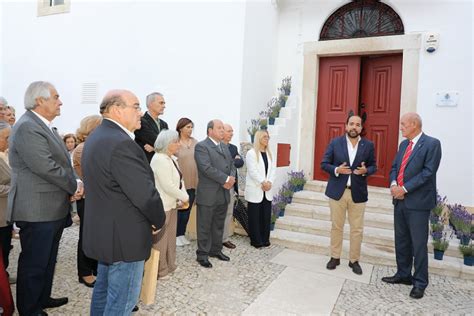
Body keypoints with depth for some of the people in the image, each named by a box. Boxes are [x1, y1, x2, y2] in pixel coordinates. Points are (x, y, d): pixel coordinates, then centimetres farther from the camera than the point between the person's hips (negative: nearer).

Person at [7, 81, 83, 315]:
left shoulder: (44, 126, 13)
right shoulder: (27, 128, -18)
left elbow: (61, 162, 15)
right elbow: (46, 167, -25)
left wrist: (74, 185, -2)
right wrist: (74, 186, -12)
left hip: (53, 208, 10)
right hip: (37, 210, -10)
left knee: (48, 259, 22)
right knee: (34, 263, 5)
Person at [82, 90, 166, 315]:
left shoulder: (96, 137, 8)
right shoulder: (121, 143, -25)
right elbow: (146, 193, -25)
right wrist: (158, 220, -8)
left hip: (103, 232, 10)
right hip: (124, 236, -10)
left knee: (104, 290, 25)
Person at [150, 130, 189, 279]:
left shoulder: (171, 158, 9)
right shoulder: (160, 160, -21)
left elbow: (179, 180, 11)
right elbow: (168, 186, -25)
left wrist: (183, 196, -4)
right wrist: (184, 197, -13)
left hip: (171, 203, 9)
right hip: (162, 205, -9)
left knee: (170, 236, 18)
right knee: (160, 238, 5)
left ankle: (169, 265, 33)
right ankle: (159, 270, 19)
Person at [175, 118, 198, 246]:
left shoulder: (195, 142, 6)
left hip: (193, 182, 4)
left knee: (187, 210, 12)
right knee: (179, 209, 6)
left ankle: (182, 234, 25)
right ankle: (176, 235, 20)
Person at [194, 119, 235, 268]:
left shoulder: (225, 148, 17)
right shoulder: (201, 146, -10)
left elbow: (232, 165, 14)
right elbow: (206, 168, -21)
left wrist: (231, 179, -7)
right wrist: (225, 179, -18)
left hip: (224, 194, 7)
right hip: (208, 194, -7)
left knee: (219, 225, 17)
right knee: (205, 226, 4)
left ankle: (216, 250, 30)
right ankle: (202, 254, 16)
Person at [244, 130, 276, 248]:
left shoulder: (270, 154, 14)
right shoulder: (251, 153, -4)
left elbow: (273, 169, 6)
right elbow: (252, 171, -13)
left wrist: (269, 182, -9)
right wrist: (263, 182, -17)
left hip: (267, 190, 5)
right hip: (255, 189, -5)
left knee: (266, 215, 6)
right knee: (255, 216, 1)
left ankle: (265, 239, 16)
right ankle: (256, 240, 9)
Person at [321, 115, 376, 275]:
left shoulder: (368, 145, 2)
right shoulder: (335, 142, -1)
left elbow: (373, 166, 8)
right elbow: (324, 164, 1)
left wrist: (366, 170, -15)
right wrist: (336, 170, -18)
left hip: (358, 193, 1)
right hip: (337, 191, -1)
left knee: (357, 229, 7)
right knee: (336, 226, 10)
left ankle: (354, 260, 22)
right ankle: (335, 257, 24)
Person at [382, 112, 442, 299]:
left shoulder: (432, 144, -9)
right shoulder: (404, 144, 13)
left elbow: (428, 172, -16)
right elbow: (395, 167, 14)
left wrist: (404, 189, -17)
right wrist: (393, 184, -5)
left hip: (418, 202, -7)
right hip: (400, 200, 7)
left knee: (418, 244, 2)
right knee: (401, 241, 15)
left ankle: (420, 283, 16)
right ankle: (403, 275, 30)